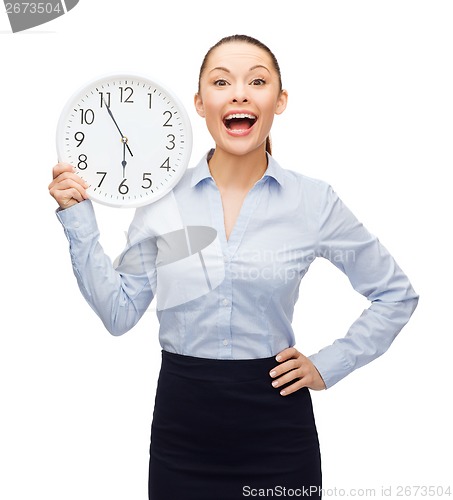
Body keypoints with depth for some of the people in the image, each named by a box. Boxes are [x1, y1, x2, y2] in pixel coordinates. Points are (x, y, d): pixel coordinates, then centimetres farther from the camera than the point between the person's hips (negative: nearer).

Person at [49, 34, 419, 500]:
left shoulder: (314, 201, -6)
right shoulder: (162, 198, -3)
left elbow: (397, 293, 6)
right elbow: (119, 312, 1)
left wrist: (329, 365, -1)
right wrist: (78, 220, -5)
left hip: (276, 428, -1)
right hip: (181, 427, 1)